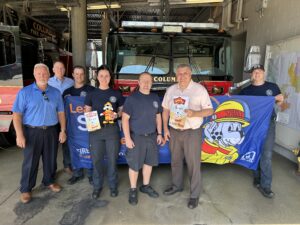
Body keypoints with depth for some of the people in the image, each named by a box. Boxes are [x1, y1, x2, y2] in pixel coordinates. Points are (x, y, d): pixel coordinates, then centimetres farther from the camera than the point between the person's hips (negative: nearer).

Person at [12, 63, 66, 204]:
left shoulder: (55, 93, 6)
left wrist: (63, 130, 1)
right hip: (32, 132, -3)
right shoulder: (25, 92, -4)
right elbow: (17, 114, -7)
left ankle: (49, 181, 35)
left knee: (50, 159, 14)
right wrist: (19, 134, -15)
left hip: (51, 131, 3)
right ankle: (26, 189, 23)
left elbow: (61, 113, 8)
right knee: (30, 162, 6)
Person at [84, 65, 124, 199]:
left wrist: (116, 115, -11)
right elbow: (87, 112, 10)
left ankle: (113, 186, 24)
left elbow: (122, 111, 10)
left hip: (112, 129, -1)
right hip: (95, 130, 1)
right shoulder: (92, 94, 6)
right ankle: (97, 186, 26)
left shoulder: (116, 94, 5)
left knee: (112, 159, 5)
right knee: (96, 160, 7)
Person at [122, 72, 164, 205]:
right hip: (136, 137, -5)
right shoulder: (132, 98, -11)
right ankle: (133, 190, 24)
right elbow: (125, 118, -12)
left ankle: (146, 186, 34)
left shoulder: (155, 98, 5)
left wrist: (159, 133, 10)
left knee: (149, 162, 15)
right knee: (134, 165, 5)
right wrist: (127, 138, -16)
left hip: (152, 136, 5)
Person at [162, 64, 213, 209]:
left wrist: (195, 113, -26)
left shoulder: (199, 89, -7)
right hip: (174, 131, 5)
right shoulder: (171, 90, 6)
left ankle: (194, 195, 19)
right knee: (175, 160, 18)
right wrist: (165, 128, 5)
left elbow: (209, 110, -8)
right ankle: (177, 185, 39)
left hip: (192, 132, -4)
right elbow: (165, 110, 12)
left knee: (193, 164, 2)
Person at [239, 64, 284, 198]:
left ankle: (265, 185, 4)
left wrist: (279, 99, -5)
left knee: (266, 154, -5)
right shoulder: (245, 91, 7)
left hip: (268, 123, 0)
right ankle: (258, 178, 28)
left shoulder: (272, 87, 8)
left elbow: (279, 102, 18)